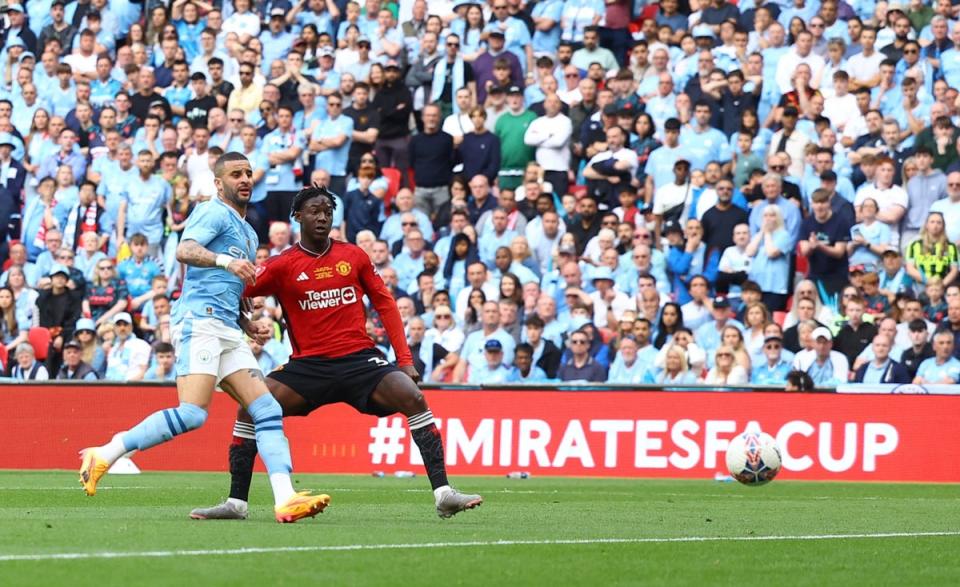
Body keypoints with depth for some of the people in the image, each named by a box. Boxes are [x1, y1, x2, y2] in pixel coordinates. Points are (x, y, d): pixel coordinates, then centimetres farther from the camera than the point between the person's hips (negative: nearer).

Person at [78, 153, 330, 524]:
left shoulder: (248, 232, 28)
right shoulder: (214, 212, 0)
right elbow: (185, 250, -19)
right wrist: (226, 261, -35)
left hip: (228, 330, 9)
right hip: (200, 318, -9)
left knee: (267, 410, -5)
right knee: (192, 413, -22)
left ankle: (285, 499, -15)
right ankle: (104, 455, -12)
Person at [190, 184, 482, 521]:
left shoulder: (354, 256, 6)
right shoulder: (283, 265, 1)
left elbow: (384, 303, 10)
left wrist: (405, 359, 5)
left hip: (359, 357, 0)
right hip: (309, 363, 0)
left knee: (413, 397, -23)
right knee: (250, 406, -18)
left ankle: (442, 493, -22)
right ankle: (236, 503, -9)